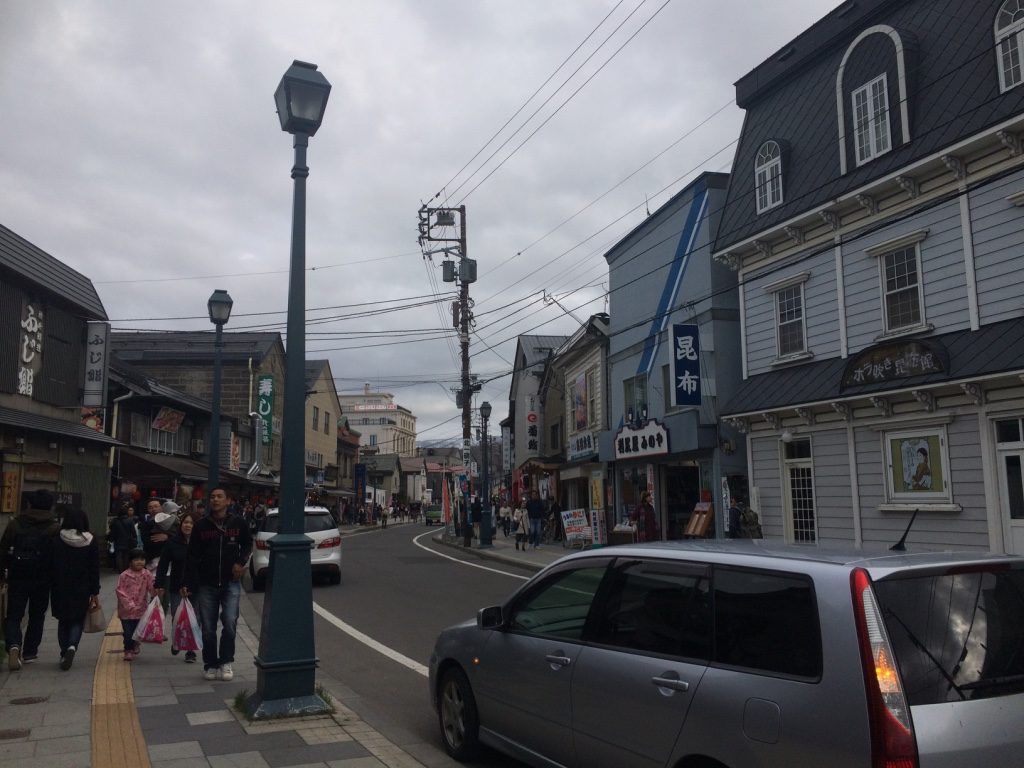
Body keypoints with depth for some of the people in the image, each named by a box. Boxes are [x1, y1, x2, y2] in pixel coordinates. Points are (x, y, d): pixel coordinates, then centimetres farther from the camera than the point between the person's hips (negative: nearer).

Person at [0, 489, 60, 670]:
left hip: (17, 578, 1)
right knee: (36, 616, 15)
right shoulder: (54, 529, -7)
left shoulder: (15, 524, 0)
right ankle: (29, 652, 20)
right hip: (42, 580, -1)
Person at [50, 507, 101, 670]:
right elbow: (94, 570, -2)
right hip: (82, 590, 0)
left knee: (63, 620, 14)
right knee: (78, 620, 10)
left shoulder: (57, 541, -5)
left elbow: (51, 567, -3)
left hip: (61, 588, 0)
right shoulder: (91, 543, -3)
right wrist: (95, 592, 2)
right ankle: (72, 646, -15)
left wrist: (52, 587, 6)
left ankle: (64, 654, 14)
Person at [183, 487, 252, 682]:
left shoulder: (238, 523, -1)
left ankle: (226, 662, 7)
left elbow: (248, 544, 16)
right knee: (208, 628, 7)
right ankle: (210, 664, 22)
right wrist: (187, 584, -2)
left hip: (231, 583, -1)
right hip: (206, 585, 1)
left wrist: (241, 562, -1)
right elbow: (191, 556, 2)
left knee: (230, 623, -12)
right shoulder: (201, 526, 0)